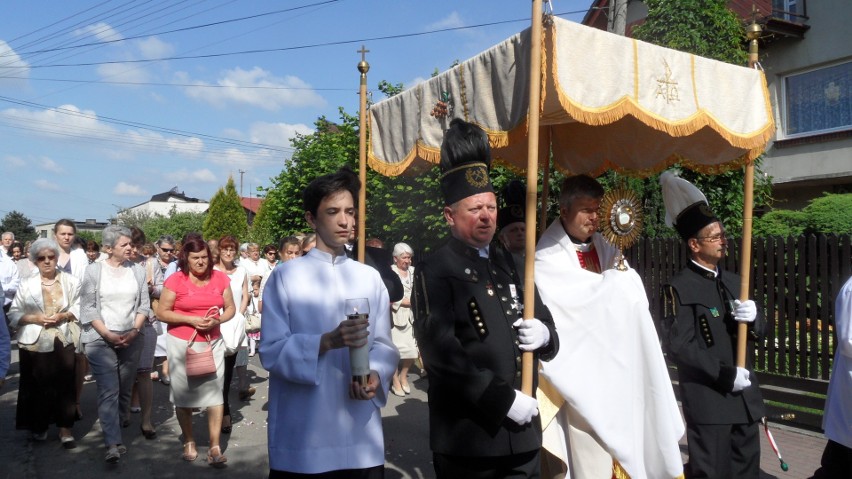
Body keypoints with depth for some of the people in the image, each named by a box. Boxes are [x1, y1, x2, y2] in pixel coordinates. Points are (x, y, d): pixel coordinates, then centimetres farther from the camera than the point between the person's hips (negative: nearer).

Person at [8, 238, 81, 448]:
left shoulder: (71, 281, 3)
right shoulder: (27, 285, 1)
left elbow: (79, 308, 6)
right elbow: (13, 315, 2)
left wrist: (63, 316, -11)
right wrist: (35, 318, -13)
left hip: (63, 341, 0)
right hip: (35, 343, 0)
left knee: (65, 384, 0)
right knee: (37, 385, 5)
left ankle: (65, 428, 10)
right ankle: (39, 425, 24)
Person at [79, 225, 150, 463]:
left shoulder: (138, 270, 4)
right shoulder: (94, 270, -2)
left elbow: (144, 305, 5)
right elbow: (87, 307, -5)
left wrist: (134, 330, -8)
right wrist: (107, 334, -12)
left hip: (131, 339, 3)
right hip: (101, 339, -3)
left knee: (125, 388, 13)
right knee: (108, 391, -10)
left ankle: (119, 422, 35)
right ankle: (113, 443, -12)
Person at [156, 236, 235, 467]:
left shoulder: (220, 278, -1)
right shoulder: (175, 280, -9)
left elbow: (230, 308, 7)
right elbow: (162, 312, -7)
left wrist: (217, 320, -14)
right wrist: (191, 319, -18)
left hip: (213, 343, 2)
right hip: (182, 344, -1)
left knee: (215, 393, -4)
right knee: (184, 395, 11)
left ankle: (215, 447, 2)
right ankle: (189, 442, 29)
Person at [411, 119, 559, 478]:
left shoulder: (512, 265, 12)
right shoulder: (434, 272, -9)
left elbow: (547, 325, 17)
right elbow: (441, 353, -18)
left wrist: (544, 335, -7)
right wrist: (504, 399, -19)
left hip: (522, 433, 6)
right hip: (467, 438, -6)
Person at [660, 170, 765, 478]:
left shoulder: (733, 281, 13)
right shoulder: (680, 288, -12)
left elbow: (759, 333, 14)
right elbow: (680, 346, -18)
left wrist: (753, 319, -8)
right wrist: (725, 375, -19)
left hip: (744, 395, 7)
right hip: (708, 399, -7)